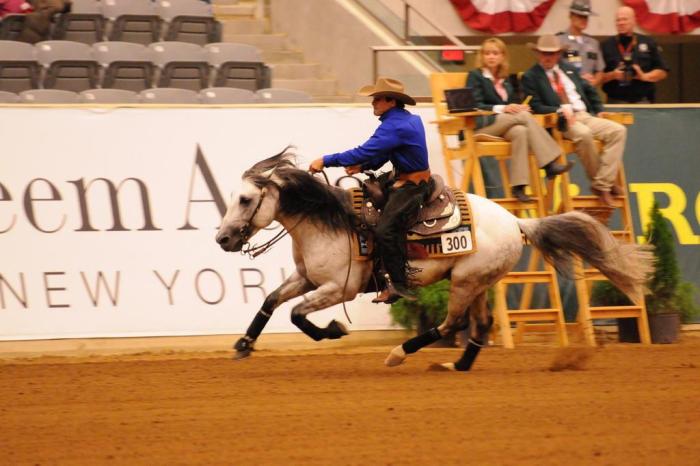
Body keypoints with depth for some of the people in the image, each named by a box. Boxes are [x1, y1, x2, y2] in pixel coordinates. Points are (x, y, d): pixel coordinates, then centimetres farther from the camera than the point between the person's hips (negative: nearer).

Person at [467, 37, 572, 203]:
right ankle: (549, 163, -34)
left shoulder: (505, 81, 26)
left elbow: (511, 106, 22)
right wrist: (501, 109, -20)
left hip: (504, 125, 6)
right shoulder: (475, 76, 8)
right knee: (524, 116, -29)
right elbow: (475, 105, -6)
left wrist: (518, 108, -4)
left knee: (520, 131, -32)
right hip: (481, 126, -6)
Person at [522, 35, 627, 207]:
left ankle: (602, 184, -22)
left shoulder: (569, 70, 21)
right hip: (561, 121, -6)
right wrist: (560, 110, -19)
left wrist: (599, 110, 15)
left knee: (618, 131, -17)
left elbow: (589, 90, 29)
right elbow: (536, 107, -6)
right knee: (584, 134, -38)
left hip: (585, 116, 6)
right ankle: (598, 181, -19)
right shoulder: (530, 77, 3)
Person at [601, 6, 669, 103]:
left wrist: (644, 76, -7)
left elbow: (663, 72, 9)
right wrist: (612, 75, -12)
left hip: (643, 101, 1)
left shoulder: (648, 43, 9)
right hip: (615, 102, -1)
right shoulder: (606, 46, 7)